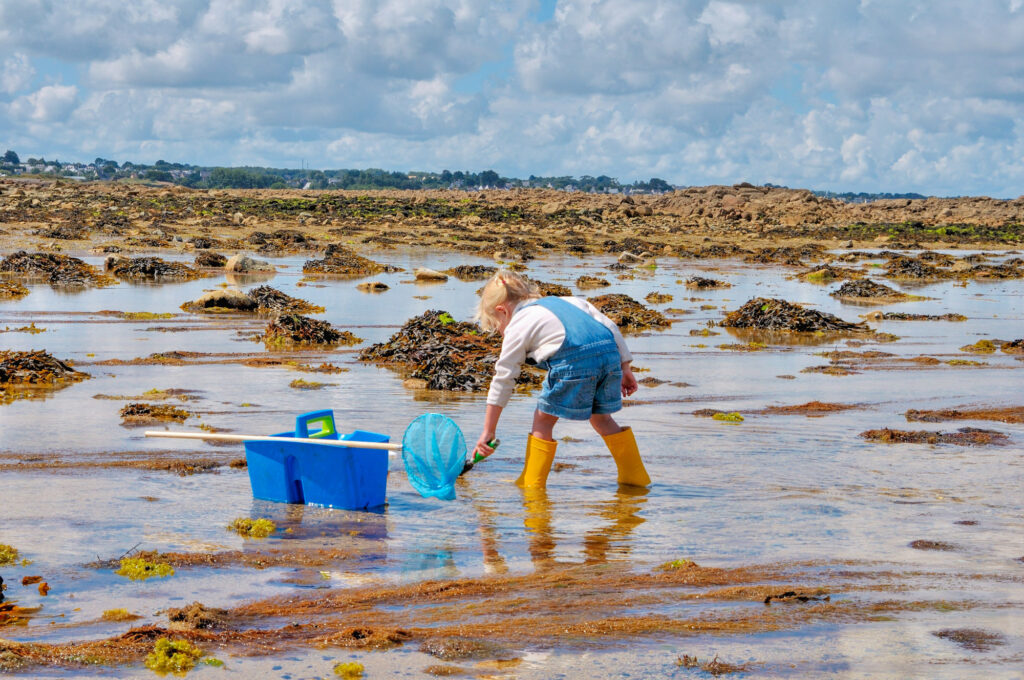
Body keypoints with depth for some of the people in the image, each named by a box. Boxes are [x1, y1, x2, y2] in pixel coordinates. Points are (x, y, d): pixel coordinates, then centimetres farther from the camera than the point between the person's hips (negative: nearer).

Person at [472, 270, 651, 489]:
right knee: (601, 418, 25)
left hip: (574, 361, -6)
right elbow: (610, 327, 24)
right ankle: (635, 477, 30)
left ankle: (531, 484, 13)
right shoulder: (569, 302, 34)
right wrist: (625, 368, 26)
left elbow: (503, 380, 15)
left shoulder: (517, 326, 17)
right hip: (610, 354, 6)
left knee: (543, 420, 12)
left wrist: (488, 431, 18)